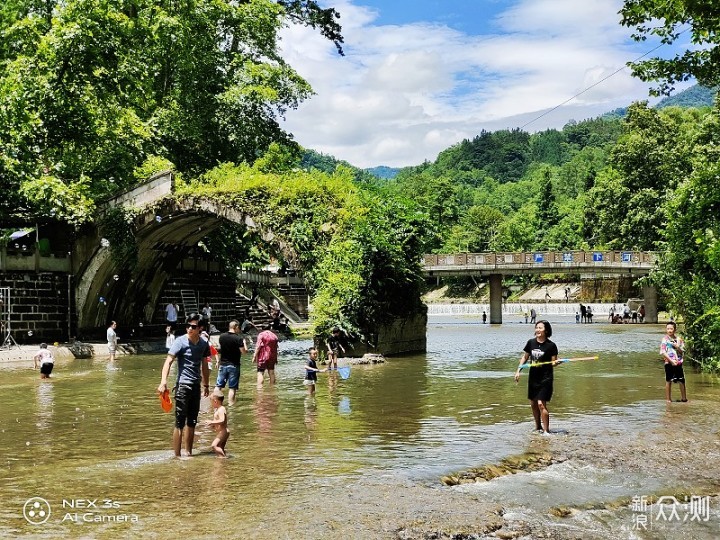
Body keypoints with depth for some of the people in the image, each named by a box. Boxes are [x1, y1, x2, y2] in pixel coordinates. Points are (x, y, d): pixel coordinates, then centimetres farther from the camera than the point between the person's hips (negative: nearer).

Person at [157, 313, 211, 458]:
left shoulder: (204, 344, 6)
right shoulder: (180, 342, -10)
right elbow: (168, 362, -18)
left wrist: (206, 385, 23)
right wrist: (163, 382, -29)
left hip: (196, 386, 6)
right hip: (183, 385, -6)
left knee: (192, 423, 13)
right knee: (180, 423, -5)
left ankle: (189, 453, 23)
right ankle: (177, 456, 0)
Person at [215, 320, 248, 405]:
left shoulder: (221, 337, 1)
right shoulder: (238, 339, -15)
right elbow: (244, 351, -13)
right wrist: (244, 343, 3)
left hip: (223, 364, 4)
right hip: (234, 365, -4)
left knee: (218, 385, 11)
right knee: (232, 387, 2)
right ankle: (230, 404, 1)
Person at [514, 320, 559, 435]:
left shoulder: (551, 346, -10)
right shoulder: (531, 342, 2)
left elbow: (553, 362, -5)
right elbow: (525, 357, 13)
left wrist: (555, 362, -27)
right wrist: (518, 370, 7)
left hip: (545, 378, -5)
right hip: (533, 377, 5)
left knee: (541, 403, -13)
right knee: (533, 403, 14)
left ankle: (546, 430, -5)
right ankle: (538, 427, 31)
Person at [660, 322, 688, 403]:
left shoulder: (679, 339, 5)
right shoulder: (665, 340, -4)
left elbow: (682, 352, 6)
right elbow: (663, 352, -9)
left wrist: (677, 347, -14)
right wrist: (671, 361, -15)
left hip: (678, 362, 3)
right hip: (669, 363, -3)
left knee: (682, 381, 5)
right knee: (668, 381, 3)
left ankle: (684, 397, 18)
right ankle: (668, 398, 11)